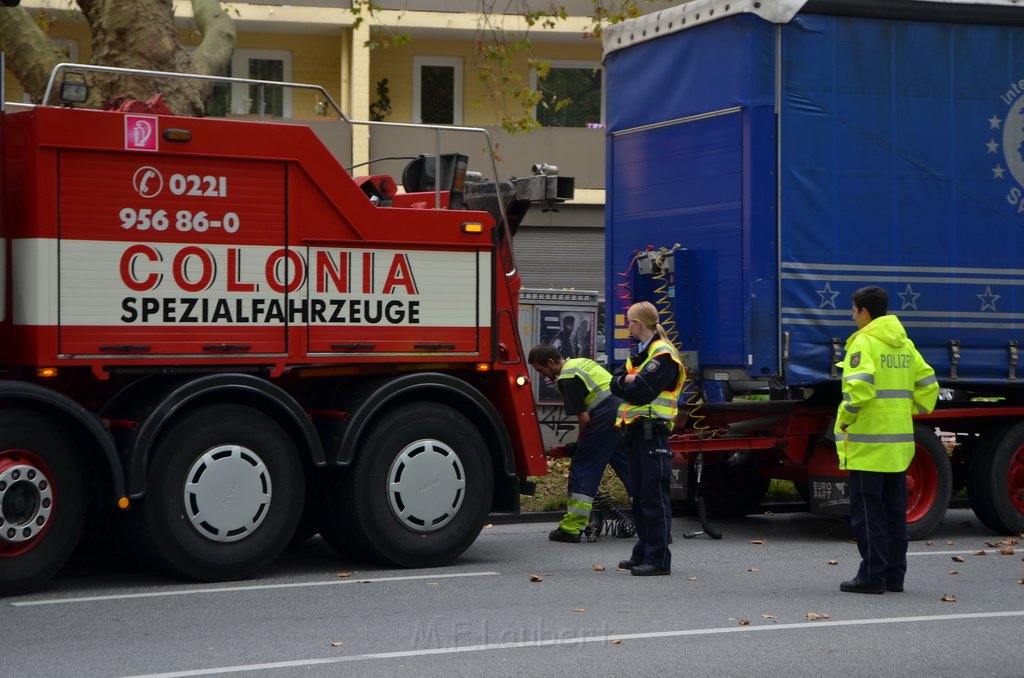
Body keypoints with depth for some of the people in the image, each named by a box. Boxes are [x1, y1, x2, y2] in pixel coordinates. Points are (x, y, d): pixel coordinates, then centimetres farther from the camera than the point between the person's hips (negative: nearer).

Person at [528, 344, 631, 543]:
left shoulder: (567, 379, -6)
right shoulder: (581, 362, 21)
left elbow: (584, 417, -9)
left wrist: (580, 443, 7)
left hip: (606, 419, -9)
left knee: (583, 469, -2)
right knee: (629, 468, 12)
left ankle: (571, 528, -1)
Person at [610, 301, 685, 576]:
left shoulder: (663, 355, -11)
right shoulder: (640, 353, 21)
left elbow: (641, 393, -19)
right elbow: (615, 384, 13)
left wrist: (625, 385, -1)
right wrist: (626, 381, -8)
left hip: (653, 432, -9)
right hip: (636, 431, 9)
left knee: (654, 497, -9)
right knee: (640, 496, 13)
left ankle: (658, 559, -9)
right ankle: (643, 553, 21)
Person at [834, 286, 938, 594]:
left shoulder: (863, 342, -11)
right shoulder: (904, 343, 13)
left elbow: (860, 385, -25)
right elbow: (928, 384, 14)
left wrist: (846, 417, -13)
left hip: (868, 441, -8)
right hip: (899, 441, 8)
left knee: (867, 511, -3)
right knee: (894, 510, 12)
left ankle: (872, 575, -3)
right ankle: (894, 574, 15)